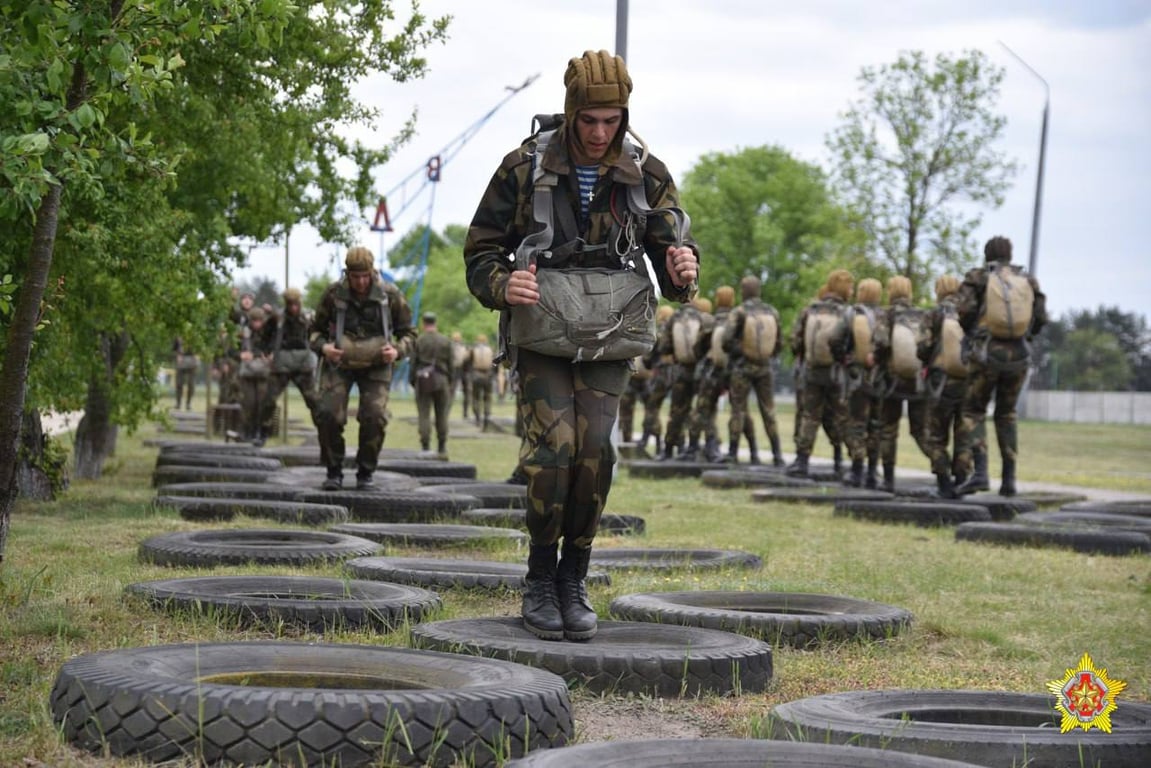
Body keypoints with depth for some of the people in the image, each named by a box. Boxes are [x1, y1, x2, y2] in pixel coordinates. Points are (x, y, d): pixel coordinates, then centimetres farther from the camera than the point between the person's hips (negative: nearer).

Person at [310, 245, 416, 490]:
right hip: (339, 363, 0)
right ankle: (334, 472, 2)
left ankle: (365, 474, 5)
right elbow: (315, 330, 7)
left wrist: (397, 351, -17)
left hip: (376, 366, 0)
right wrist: (323, 347, -15)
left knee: (375, 417, -14)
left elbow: (408, 332, 4)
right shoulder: (334, 293, -6)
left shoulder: (390, 295, -7)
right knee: (328, 414, -15)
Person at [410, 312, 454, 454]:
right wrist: (450, 381, 14)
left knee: (424, 415, -1)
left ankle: (425, 446, -7)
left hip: (423, 380, -2)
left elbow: (413, 363, -2)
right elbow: (451, 364, 4)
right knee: (441, 415, 10)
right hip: (441, 379, 2)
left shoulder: (418, 341, -4)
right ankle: (442, 446, 13)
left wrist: (412, 381, 8)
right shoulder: (445, 341, 2)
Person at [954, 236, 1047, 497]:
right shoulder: (1028, 281, 10)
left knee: (972, 413, 6)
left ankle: (975, 471, -14)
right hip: (1018, 355, 3)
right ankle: (1009, 477, 10)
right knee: (1006, 415, 18)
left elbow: (964, 310, -11)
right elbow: (1040, 318, 3)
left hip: (986, 354, -3)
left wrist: (971, 333, 9)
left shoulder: (977, 277, 2)